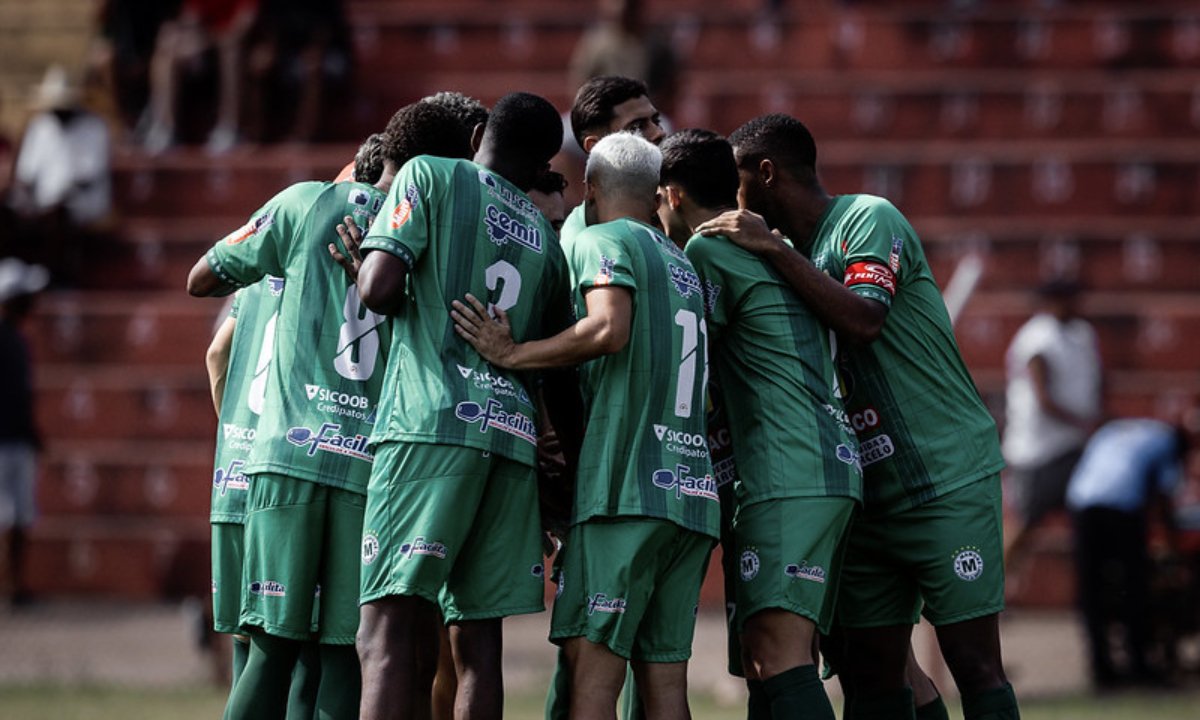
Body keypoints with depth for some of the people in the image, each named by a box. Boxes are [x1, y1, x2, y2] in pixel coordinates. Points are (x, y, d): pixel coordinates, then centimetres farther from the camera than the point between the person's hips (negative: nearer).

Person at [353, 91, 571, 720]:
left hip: (432, 418, -5)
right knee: (477, 640, 7)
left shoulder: (431, 176, 7)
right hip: (514, 433, 5)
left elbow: (378, 288, -4)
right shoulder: (546, 239, 22)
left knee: (390, 634, -13)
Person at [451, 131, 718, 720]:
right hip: (693, 491, 7)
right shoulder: (683, 264, 24)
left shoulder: (599, 241, 1)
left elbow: (609, 329, -18)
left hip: (627, 487, -7)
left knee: (593, 664, -11)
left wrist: (510, 355, -9)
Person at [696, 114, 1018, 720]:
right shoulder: (793, 253, 16)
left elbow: (863, 321, -27)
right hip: (869, 493, 8)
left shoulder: (870, 220, -9)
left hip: (948, 482, -8)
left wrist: (772, 248, -23)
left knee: (974, 664, -9)